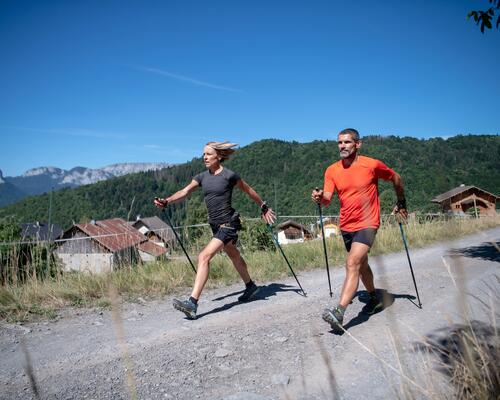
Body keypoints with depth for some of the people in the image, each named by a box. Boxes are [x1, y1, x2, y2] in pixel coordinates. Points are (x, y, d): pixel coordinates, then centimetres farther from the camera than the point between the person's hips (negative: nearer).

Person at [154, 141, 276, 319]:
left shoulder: (229, 175, -10)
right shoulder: (202, 176, 6)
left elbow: (249, 191, 2)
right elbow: (184, 191, -6)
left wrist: (264, 207, 11)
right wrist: (166, 201, -23)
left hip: (228, 224, -7)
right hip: (216, 225, 8)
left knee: (204, 257, -20)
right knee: (234, 256, 23)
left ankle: (192, 303, -20)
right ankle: (251, 287, 45)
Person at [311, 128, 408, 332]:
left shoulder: (372, 165, -10)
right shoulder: (332, 170, -1)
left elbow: (396, 179, 7)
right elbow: (328, 199, -8)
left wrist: (401, 204, 14)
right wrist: (320, 197, -31)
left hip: (367, 224, -6)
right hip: (346, 226, 6)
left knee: (352, 264, -22)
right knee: (361, 265, 22)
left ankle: (339, 313, -27)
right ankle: (374, 298, 45)